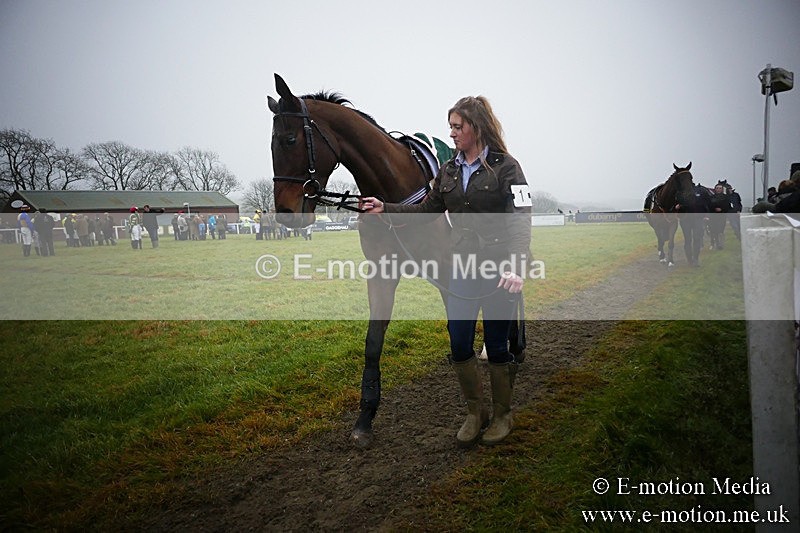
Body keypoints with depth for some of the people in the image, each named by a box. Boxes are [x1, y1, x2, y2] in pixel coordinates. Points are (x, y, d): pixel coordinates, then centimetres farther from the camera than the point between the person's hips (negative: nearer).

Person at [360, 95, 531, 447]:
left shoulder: (506, 167, -8)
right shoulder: (449, 170, 9)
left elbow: (520, 221, -17)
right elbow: (428, 210, 15)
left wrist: (516, 268, -30)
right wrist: (386, 209, 7)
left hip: (500, 271, -5)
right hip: (462, 269, 5)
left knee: (497, 346, 7)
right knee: (459, 347, 6)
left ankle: (502, 415, 28)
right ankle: (474, 413, 27)